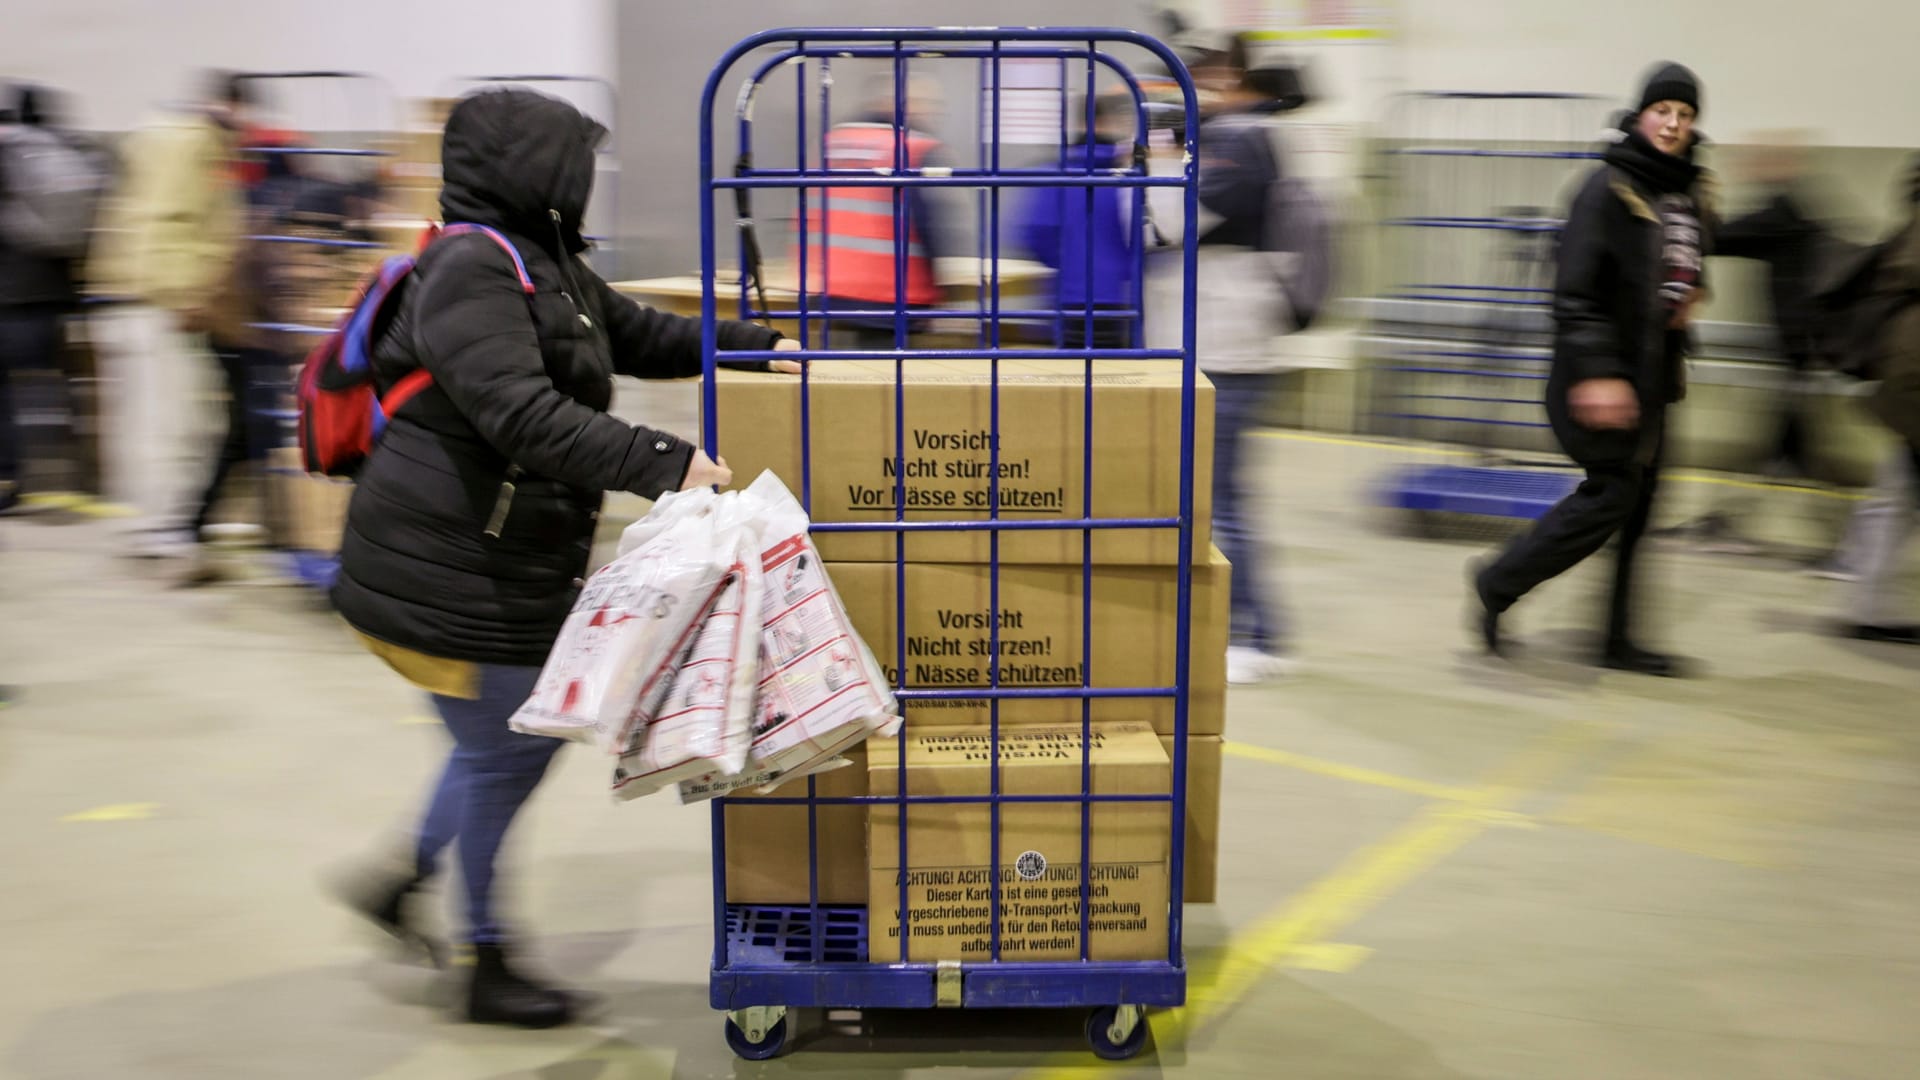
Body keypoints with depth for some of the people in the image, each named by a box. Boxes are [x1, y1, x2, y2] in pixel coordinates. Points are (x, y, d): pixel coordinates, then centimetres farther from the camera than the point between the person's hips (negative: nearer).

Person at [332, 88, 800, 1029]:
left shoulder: (549, 264, 12)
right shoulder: (471, 270, -21)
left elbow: (643, 337, 24)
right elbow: (521, 414, -32)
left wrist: (756, 345, 16)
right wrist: (662, 464, -36)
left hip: (514, 563, 10)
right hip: (446, 571, -10)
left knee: (518, 740, 19)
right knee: (501, 753, 2)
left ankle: (403, 879, 36)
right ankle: (488, 968, 19)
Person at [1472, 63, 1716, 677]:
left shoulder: (1692, 193, 10)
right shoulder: (1609, 189, -13)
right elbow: (1576, 292, -18)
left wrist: (1689, 299, 10)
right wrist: (1596, 373, -24)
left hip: (1654, 373, 8)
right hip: (1603, 375, -8)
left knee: (1636, 500, 9)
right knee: (1614, 493, -10)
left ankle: (1617, 642, 18)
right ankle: (1498, 585, 7)